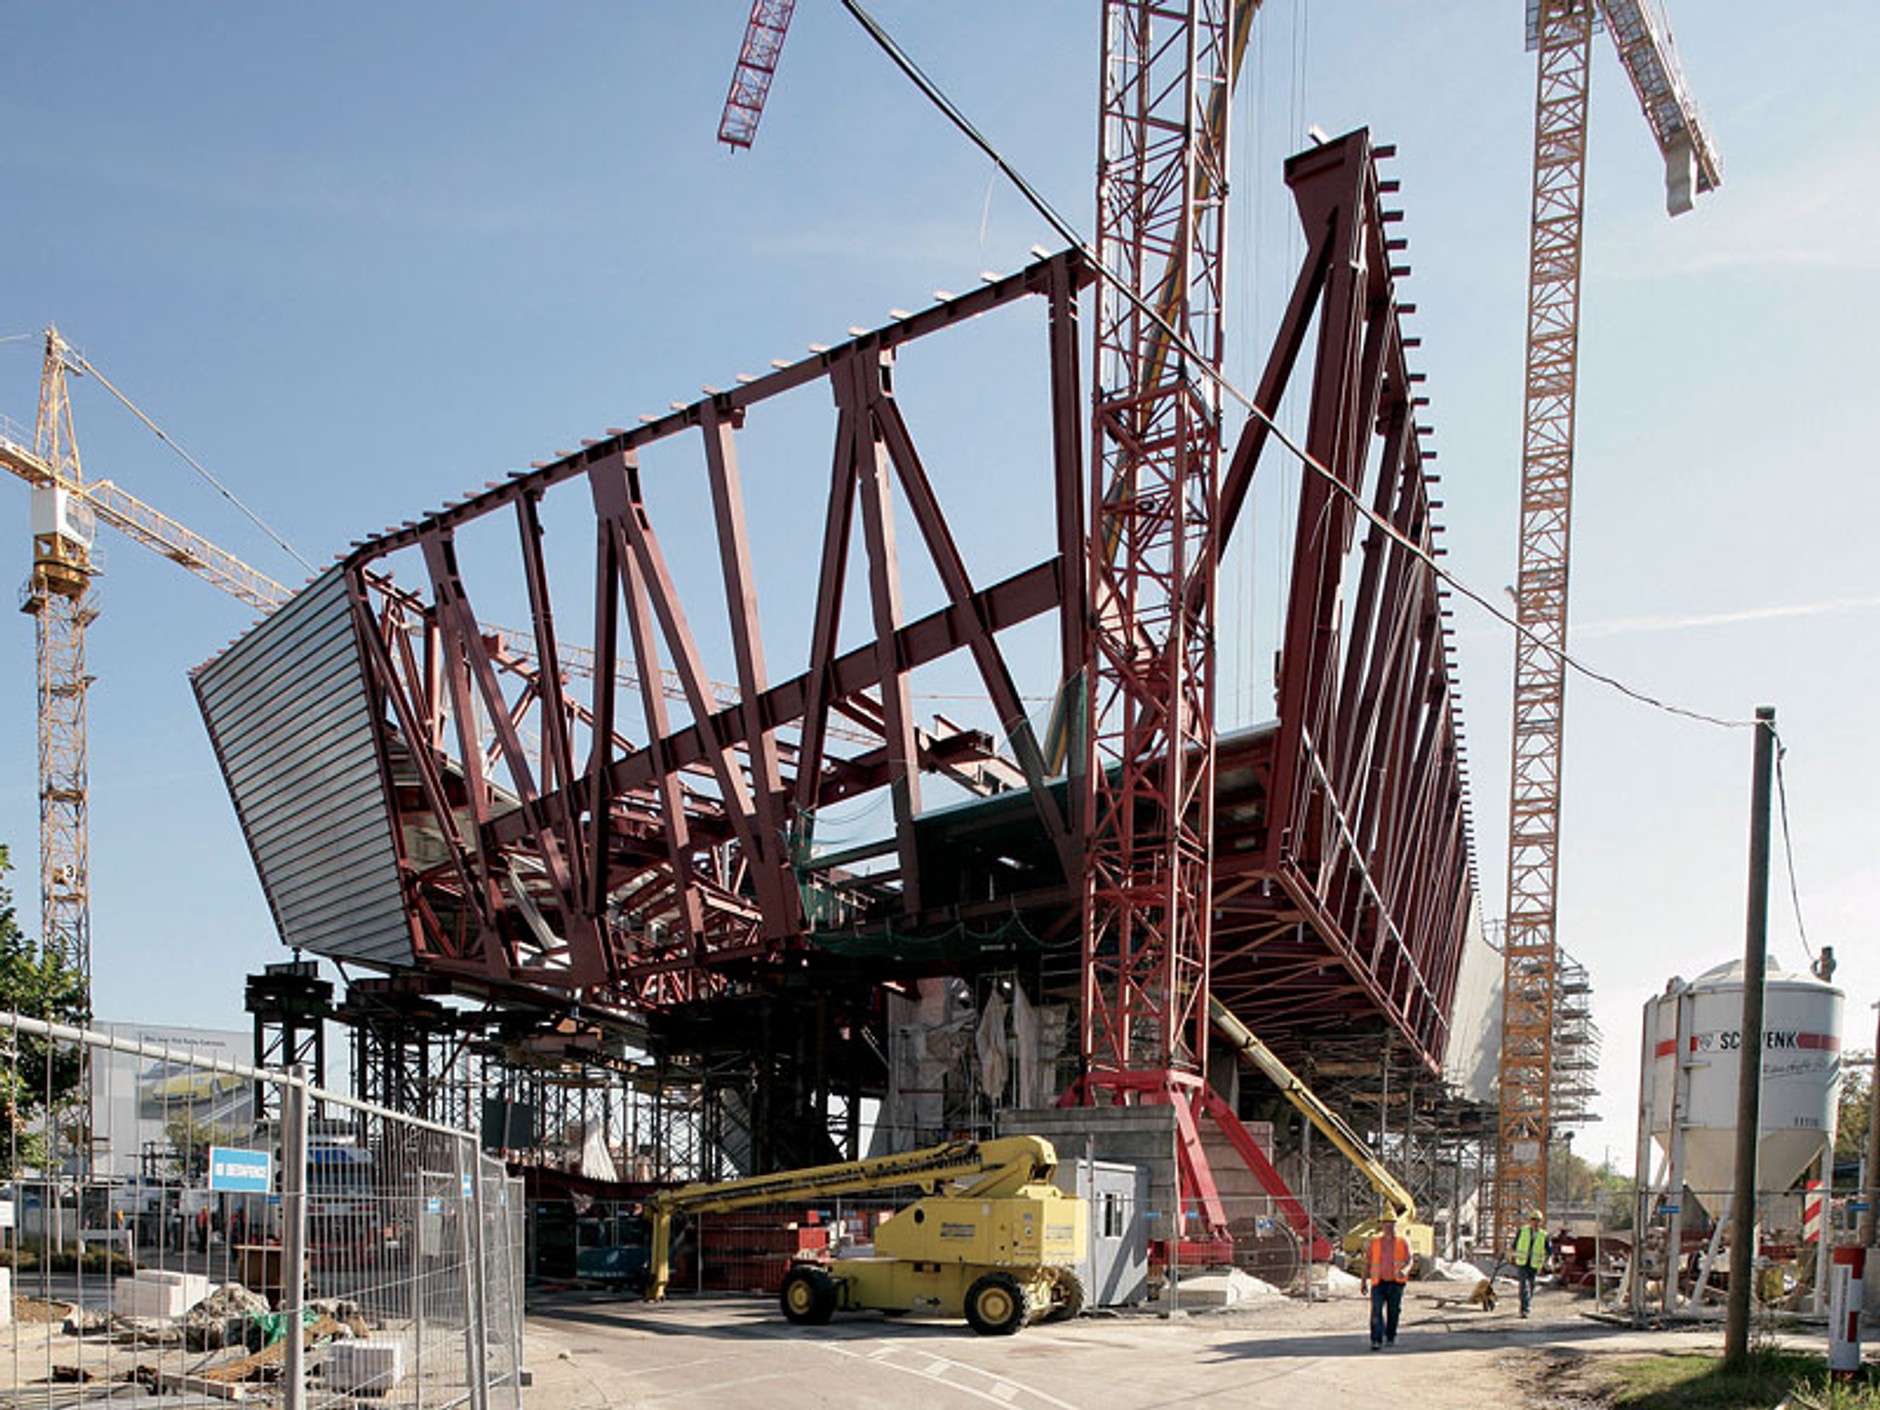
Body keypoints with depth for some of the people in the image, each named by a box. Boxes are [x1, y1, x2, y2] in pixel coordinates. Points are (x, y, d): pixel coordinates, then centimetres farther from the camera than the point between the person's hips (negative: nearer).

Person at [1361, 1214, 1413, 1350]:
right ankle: (1376, 1341, -17)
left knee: (1393, 1312, 6)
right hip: (1379, 1283, 0)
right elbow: (1367, 1262, 11)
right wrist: (1364, 1281, 5)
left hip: (1396, 1283, 0)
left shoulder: (1403, 1242, 5)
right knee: (1376, 1311, -13)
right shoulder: (1374, 1242, 8)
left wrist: (1404, 1271, -26)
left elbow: (1409, 1261, -4)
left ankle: (1390, 1338, 23)